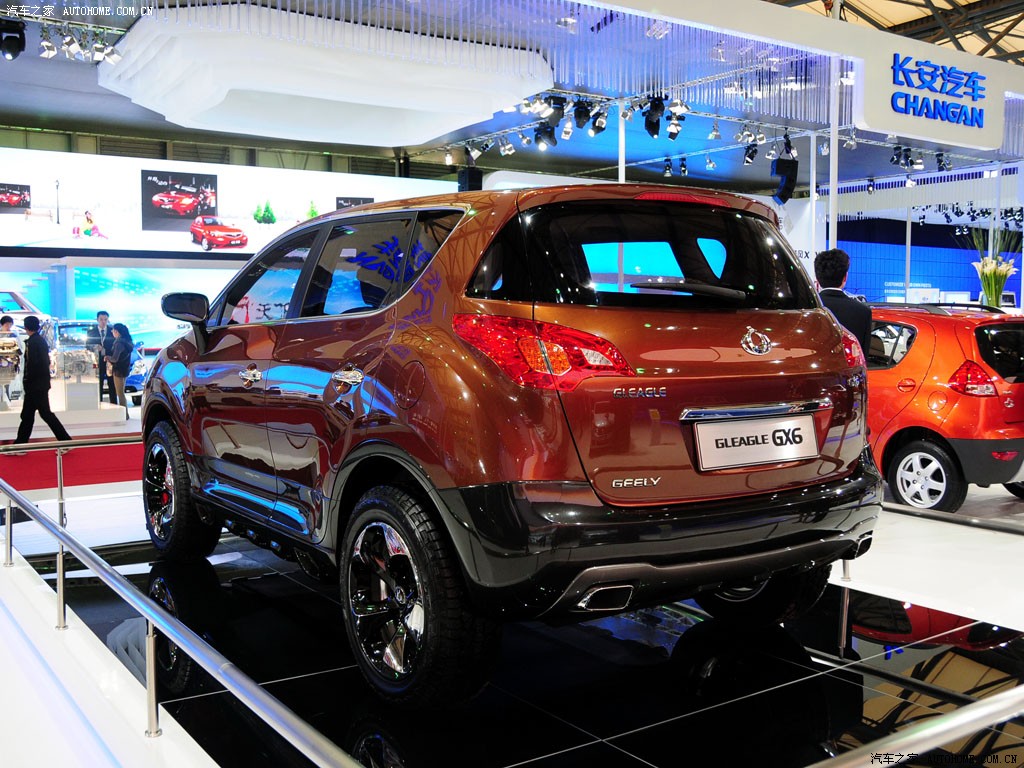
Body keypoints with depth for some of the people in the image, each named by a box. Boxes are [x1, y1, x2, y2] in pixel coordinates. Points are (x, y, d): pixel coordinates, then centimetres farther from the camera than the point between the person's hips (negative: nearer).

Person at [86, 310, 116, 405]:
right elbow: (87, 346, 4)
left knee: (112, 387, 2)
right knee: (98, 387, -1)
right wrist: (94, 347, -17)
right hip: (98, 363, 0)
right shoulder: (90, 332, 8)